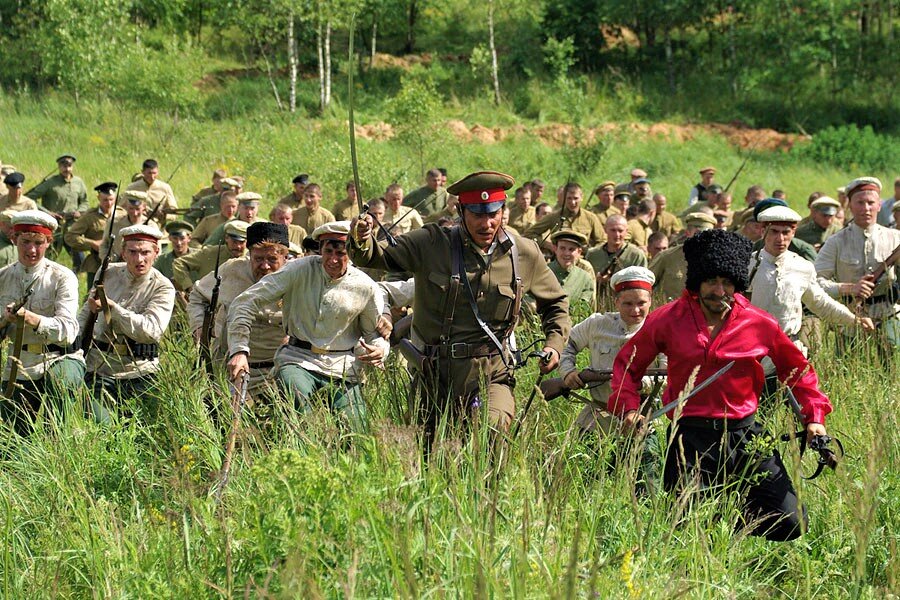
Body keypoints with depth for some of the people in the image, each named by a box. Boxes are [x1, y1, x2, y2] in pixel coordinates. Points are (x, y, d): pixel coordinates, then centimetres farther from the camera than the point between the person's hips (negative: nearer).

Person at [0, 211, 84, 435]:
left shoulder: (62, 278, -8)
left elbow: (68, 331, -21)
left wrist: (30, 318, -38)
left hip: (59, 360, -4)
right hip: (18, 367, 4)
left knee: (57, 380, -38)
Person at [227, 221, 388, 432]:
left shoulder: (366, 288, 1)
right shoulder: (299, 270, -6)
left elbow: (376, 333, 17)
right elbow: (245, 303, -6)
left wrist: (379, 350, -9)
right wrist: (239, 350, -16)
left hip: (344, 367, 2)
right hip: (298, 359, -2)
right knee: (296, 394, -38)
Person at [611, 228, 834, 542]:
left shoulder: (759, 324, 1)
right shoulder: (667, 320, -1)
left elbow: (797, 368, 14)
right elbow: (627, 363, 10)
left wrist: (814, 416, 5)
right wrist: (629, 407, -4)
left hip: (745, 434, 1)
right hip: (690, 437, -1)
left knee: (789, 525, -4)